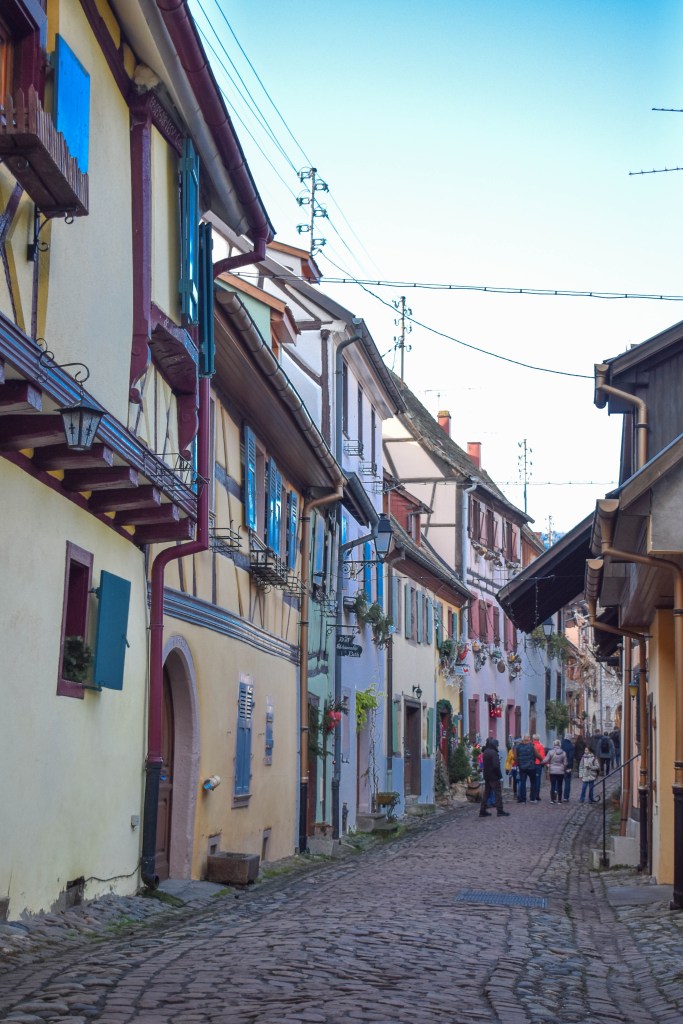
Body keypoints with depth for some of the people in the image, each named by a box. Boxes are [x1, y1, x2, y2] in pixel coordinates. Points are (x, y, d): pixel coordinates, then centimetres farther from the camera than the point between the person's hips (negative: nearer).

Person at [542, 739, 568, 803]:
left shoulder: (550, 752, -8)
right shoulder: (563, 753, -2)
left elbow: (546, 760, -12)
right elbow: (565, 763, 0)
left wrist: (541, 762, 6)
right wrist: (564, 770, 15)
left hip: (552, 771, -1)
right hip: (561, 772, 1)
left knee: (553, 785, 4)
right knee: (559, 786, 6)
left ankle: (552, 799, 3)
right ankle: (559, 800, 7)